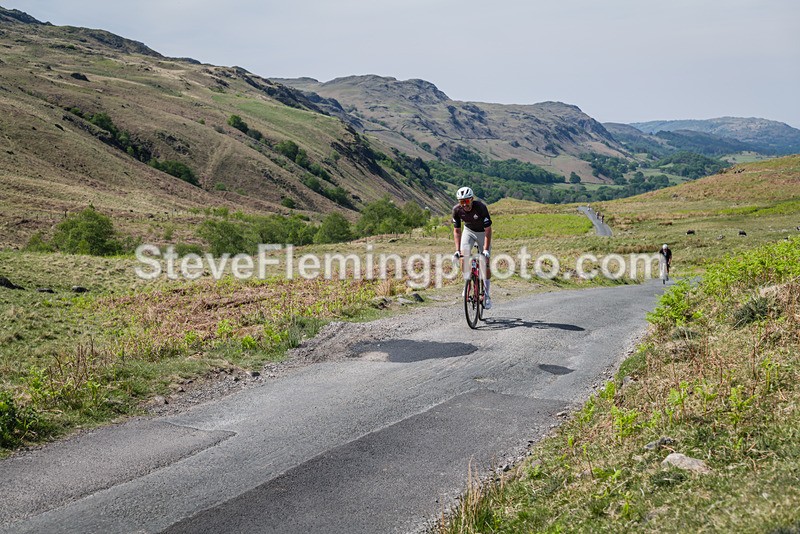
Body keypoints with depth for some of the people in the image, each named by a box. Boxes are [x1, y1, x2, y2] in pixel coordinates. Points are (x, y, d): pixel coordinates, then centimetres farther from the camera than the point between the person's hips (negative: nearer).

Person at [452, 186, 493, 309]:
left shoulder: (481, 207, -33)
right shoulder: (457, 210, -23)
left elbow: (488, 230, -31)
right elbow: (457, 231, -16)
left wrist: (486, 250, -38)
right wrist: (457, 250, -26)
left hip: (482, 232, -3)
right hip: (469, 231, 3)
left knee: (485, 265, -7)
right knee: (464, 255, -21)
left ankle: (486, 294, 5)